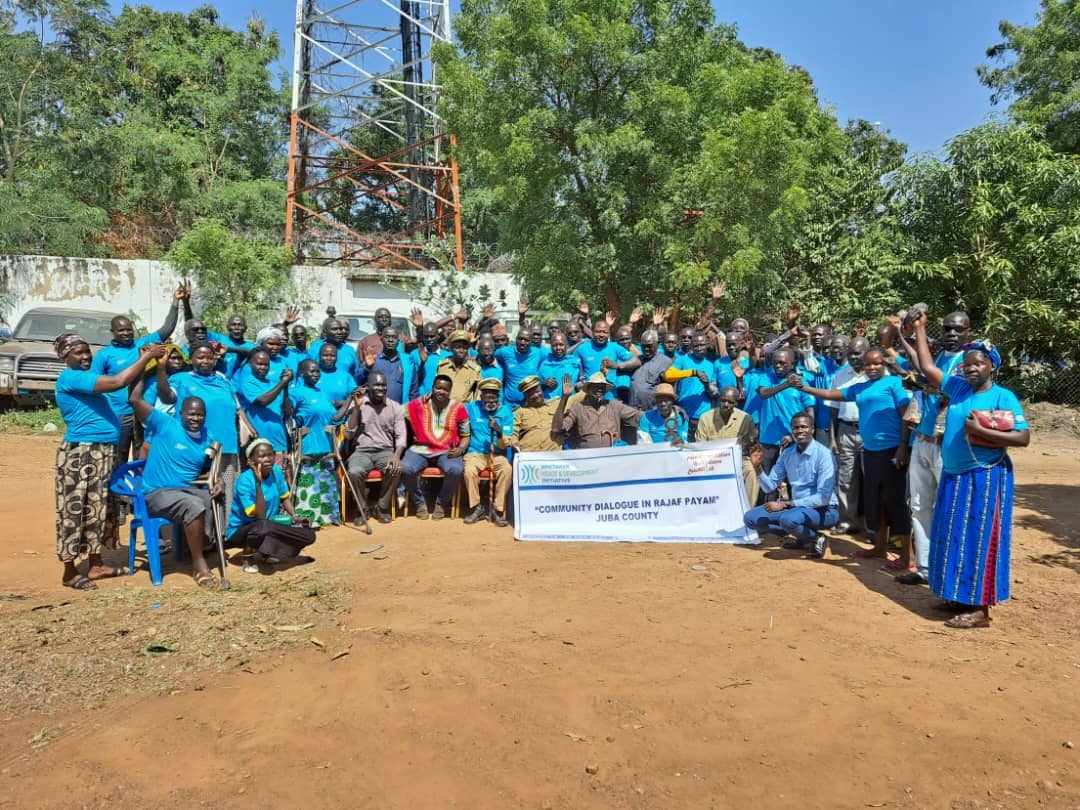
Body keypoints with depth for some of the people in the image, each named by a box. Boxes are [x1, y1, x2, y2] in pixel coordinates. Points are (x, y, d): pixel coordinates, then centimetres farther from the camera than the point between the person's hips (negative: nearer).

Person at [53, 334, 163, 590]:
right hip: (80, 453, -10)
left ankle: (95, 565, 25)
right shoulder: (70, 378, -15)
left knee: (99, 509, 15)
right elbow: (118, 382, -25)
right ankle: (70, 572, 6)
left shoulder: (87, 374, 17)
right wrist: (146, 357, -19)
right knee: (76, 510, -3)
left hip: (103, 451, 10)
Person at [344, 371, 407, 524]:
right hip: (361, 451, -1)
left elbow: (401, 436, 0)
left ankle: (382, 507, -9)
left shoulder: (395, 407, 5)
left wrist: (396, 455, -20)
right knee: (354, 472, -33)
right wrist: (357, 408, -10)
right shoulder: (356, 404, 3)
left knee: (395, 469, -32)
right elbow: (348, 435, -3)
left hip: (386, 451, 1)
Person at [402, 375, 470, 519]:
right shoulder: (419, 403, 3)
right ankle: (419, 502, 0)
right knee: (406, 468, -28)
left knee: (456, 470, -32)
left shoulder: (458, 407, 3)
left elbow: (465, 435, 9)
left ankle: (442, 503, -3)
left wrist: (460, 449, -8)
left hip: (447, 452, 0)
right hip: (421, 450, 1)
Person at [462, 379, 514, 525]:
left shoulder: (506, 412, 1)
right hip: (476, 453, 0)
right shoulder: (472, 408, 4)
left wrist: (499, 432, -22)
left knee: (507, 469, -31)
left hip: (497, 454, 0)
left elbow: (505, 445, -4)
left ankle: (497, 509, -16)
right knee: (469, 470, -32)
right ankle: (476, 508, -11)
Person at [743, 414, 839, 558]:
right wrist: (758, 467, -14)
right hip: (796, 507, 7)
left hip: (823, 510, -7)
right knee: (751, 518, -5)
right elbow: (770, 487, 5)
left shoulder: (823, 454, -16)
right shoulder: (787, 453, 3)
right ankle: (801, 536, 4)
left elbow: (823, 497, -22)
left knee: (789, 518, -37)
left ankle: (816, 539, -6)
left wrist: (785, 504, -22)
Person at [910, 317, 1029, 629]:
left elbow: (1023, 437, -16)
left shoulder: (1003, 397, -10)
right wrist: (920, 329, 16)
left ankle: (979, 608, 3)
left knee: (977, 540, -4)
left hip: (984, 478, -6)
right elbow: (927, 367, 15)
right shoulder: (957, 387, 7)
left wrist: (981, 431, -22)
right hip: (953, 476, 7)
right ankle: (959, 597, 23)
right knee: (955, 539, 12)